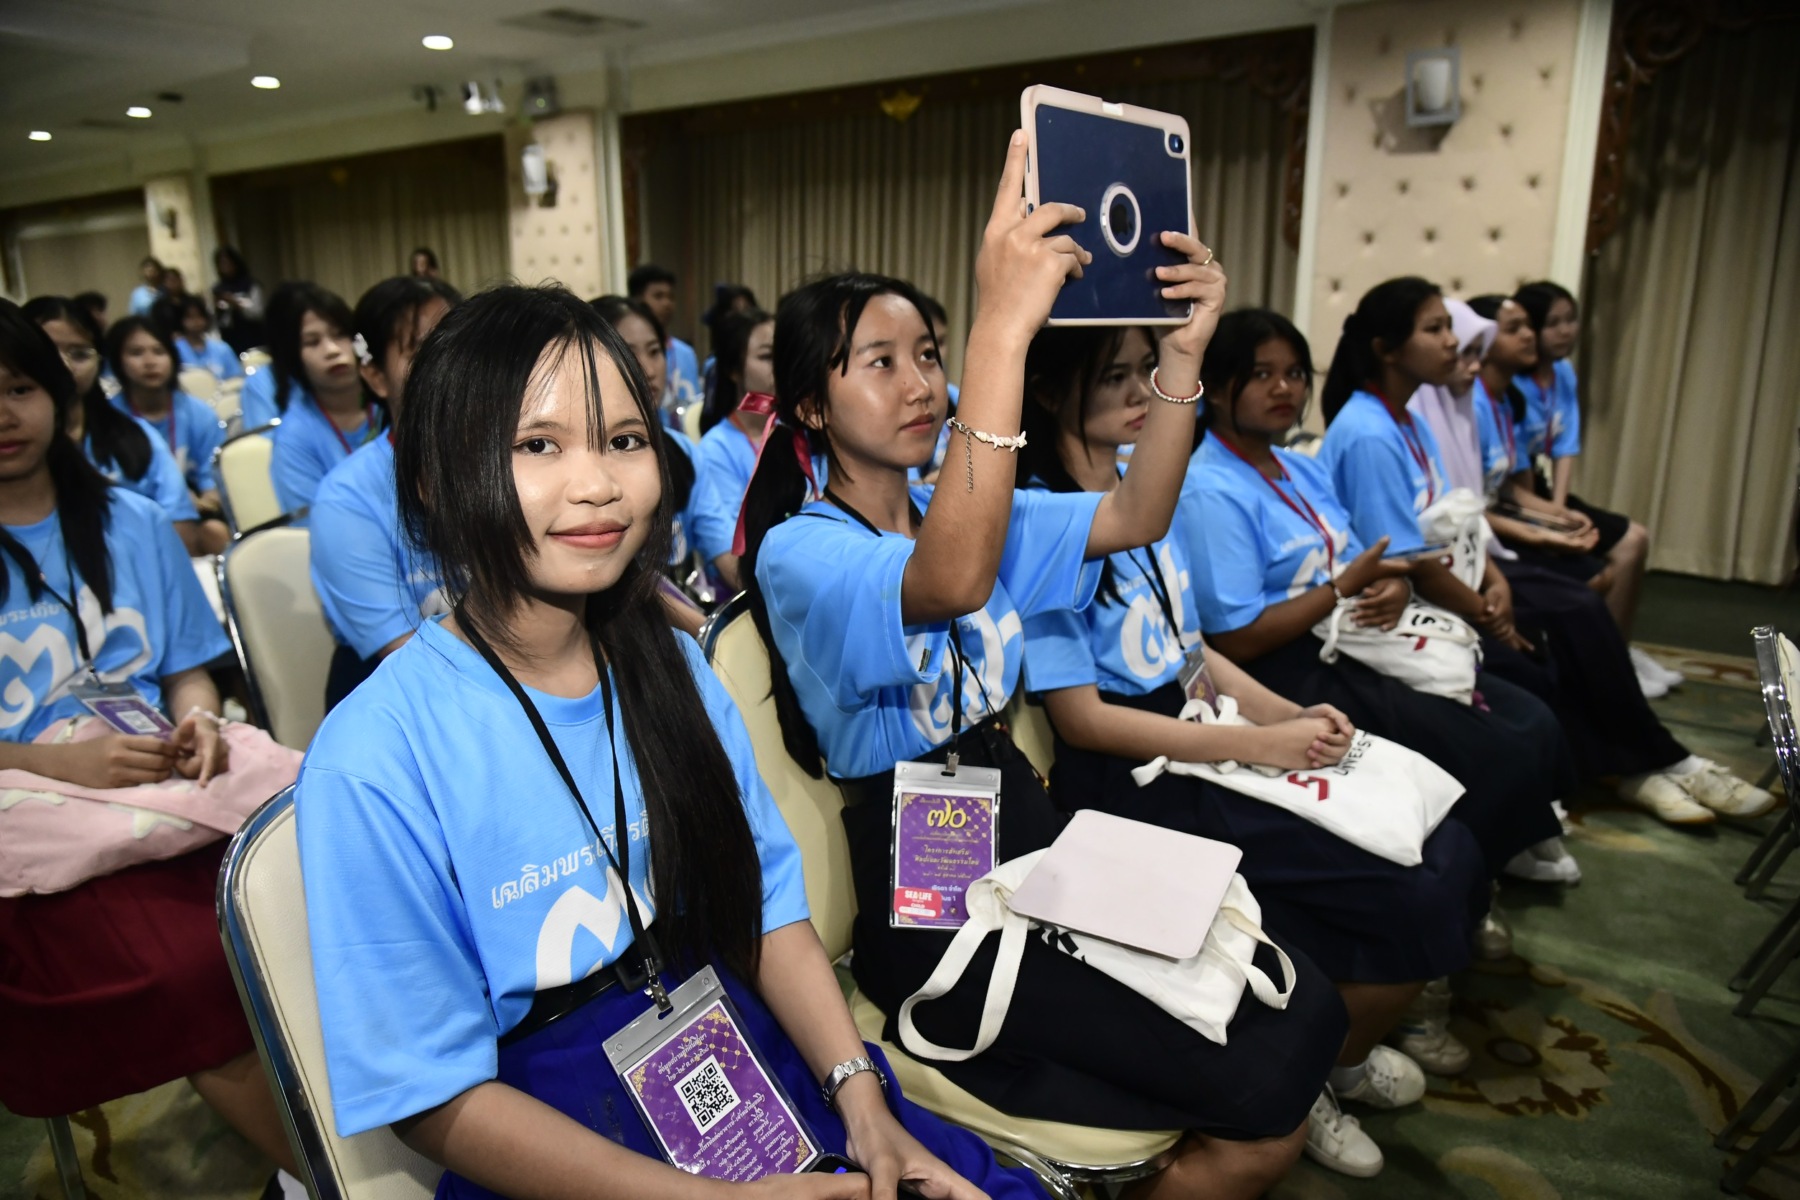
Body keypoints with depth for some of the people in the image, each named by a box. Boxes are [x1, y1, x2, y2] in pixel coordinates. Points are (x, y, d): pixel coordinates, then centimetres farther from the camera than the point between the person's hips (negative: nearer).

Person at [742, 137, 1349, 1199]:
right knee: (1270, 1091, -12)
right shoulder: (797, 550, -15)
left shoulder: (965, 507, 9)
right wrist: (1005, 328, -45)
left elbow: (1138, 517, -2)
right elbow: (950, 584, -38)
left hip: (1031, 833, 7)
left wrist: (1185, 350, -16)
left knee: (1307, 1008, -5)